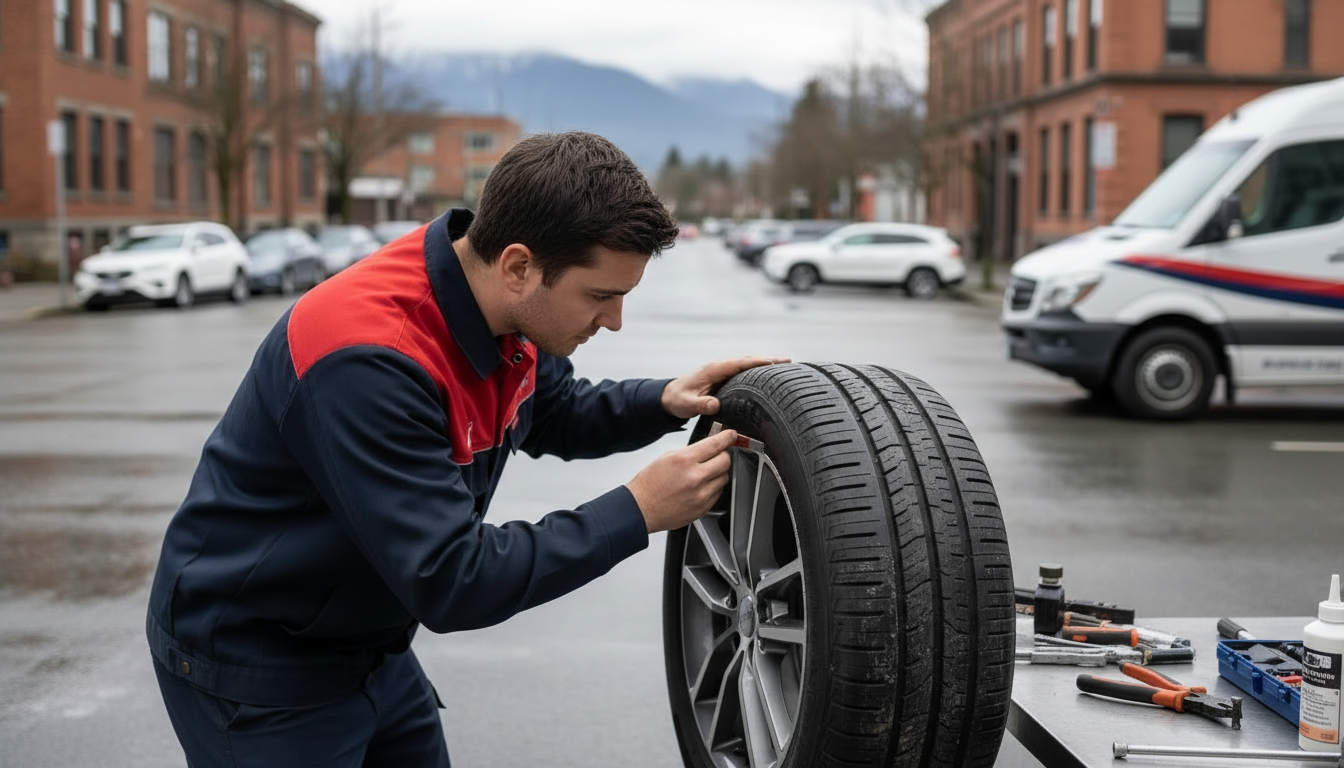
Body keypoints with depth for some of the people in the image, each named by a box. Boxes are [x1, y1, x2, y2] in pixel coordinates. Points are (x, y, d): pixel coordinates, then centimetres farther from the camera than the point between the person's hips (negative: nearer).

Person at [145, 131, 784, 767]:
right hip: (257, 669, -8)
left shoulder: (505, 308, -7)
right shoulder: (367, 362, -34)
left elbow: (557, 416, 13)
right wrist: (637, 510, -29)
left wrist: (664, 403, -6)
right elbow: (450, 583, -33)